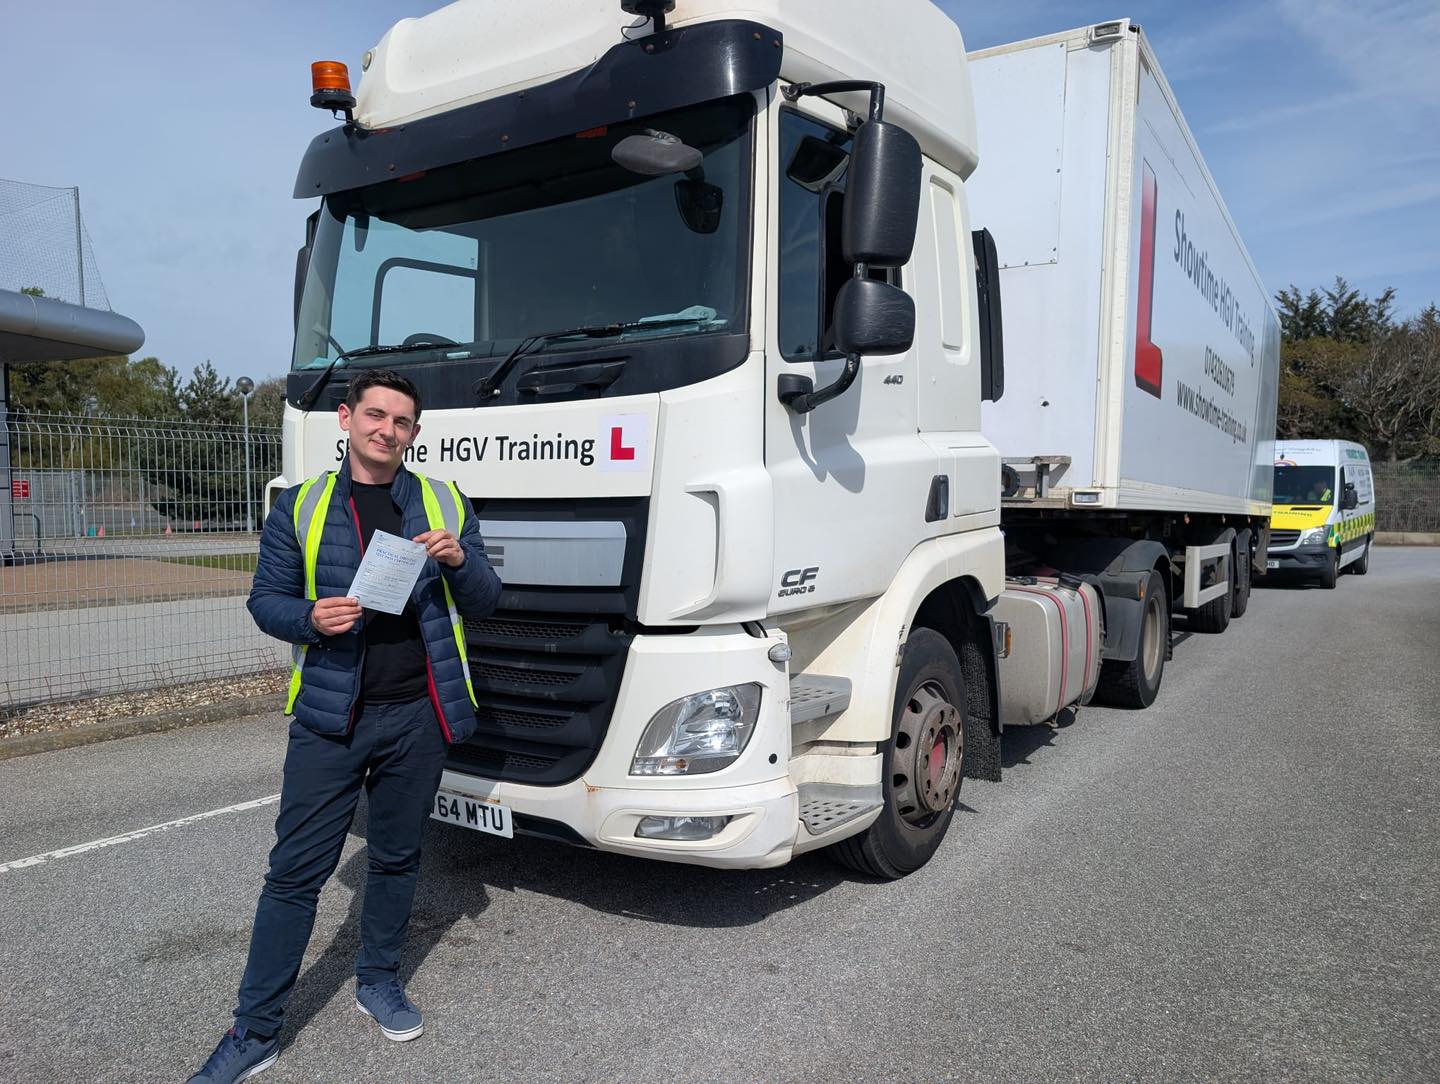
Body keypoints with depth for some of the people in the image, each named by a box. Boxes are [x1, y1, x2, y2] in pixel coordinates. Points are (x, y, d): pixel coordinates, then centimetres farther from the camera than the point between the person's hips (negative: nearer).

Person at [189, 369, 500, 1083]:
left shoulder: (446, 504, 6)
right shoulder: (300, 509, 4)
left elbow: (483, 603, 6)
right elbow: (265, 601, 5)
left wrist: (459, 559, -15)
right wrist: (311, 618, -16)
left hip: (418, 714, 2)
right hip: (329, 714, -1)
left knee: (396, 858, 15)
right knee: (296, 870, 1)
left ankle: (378, 981, 36)